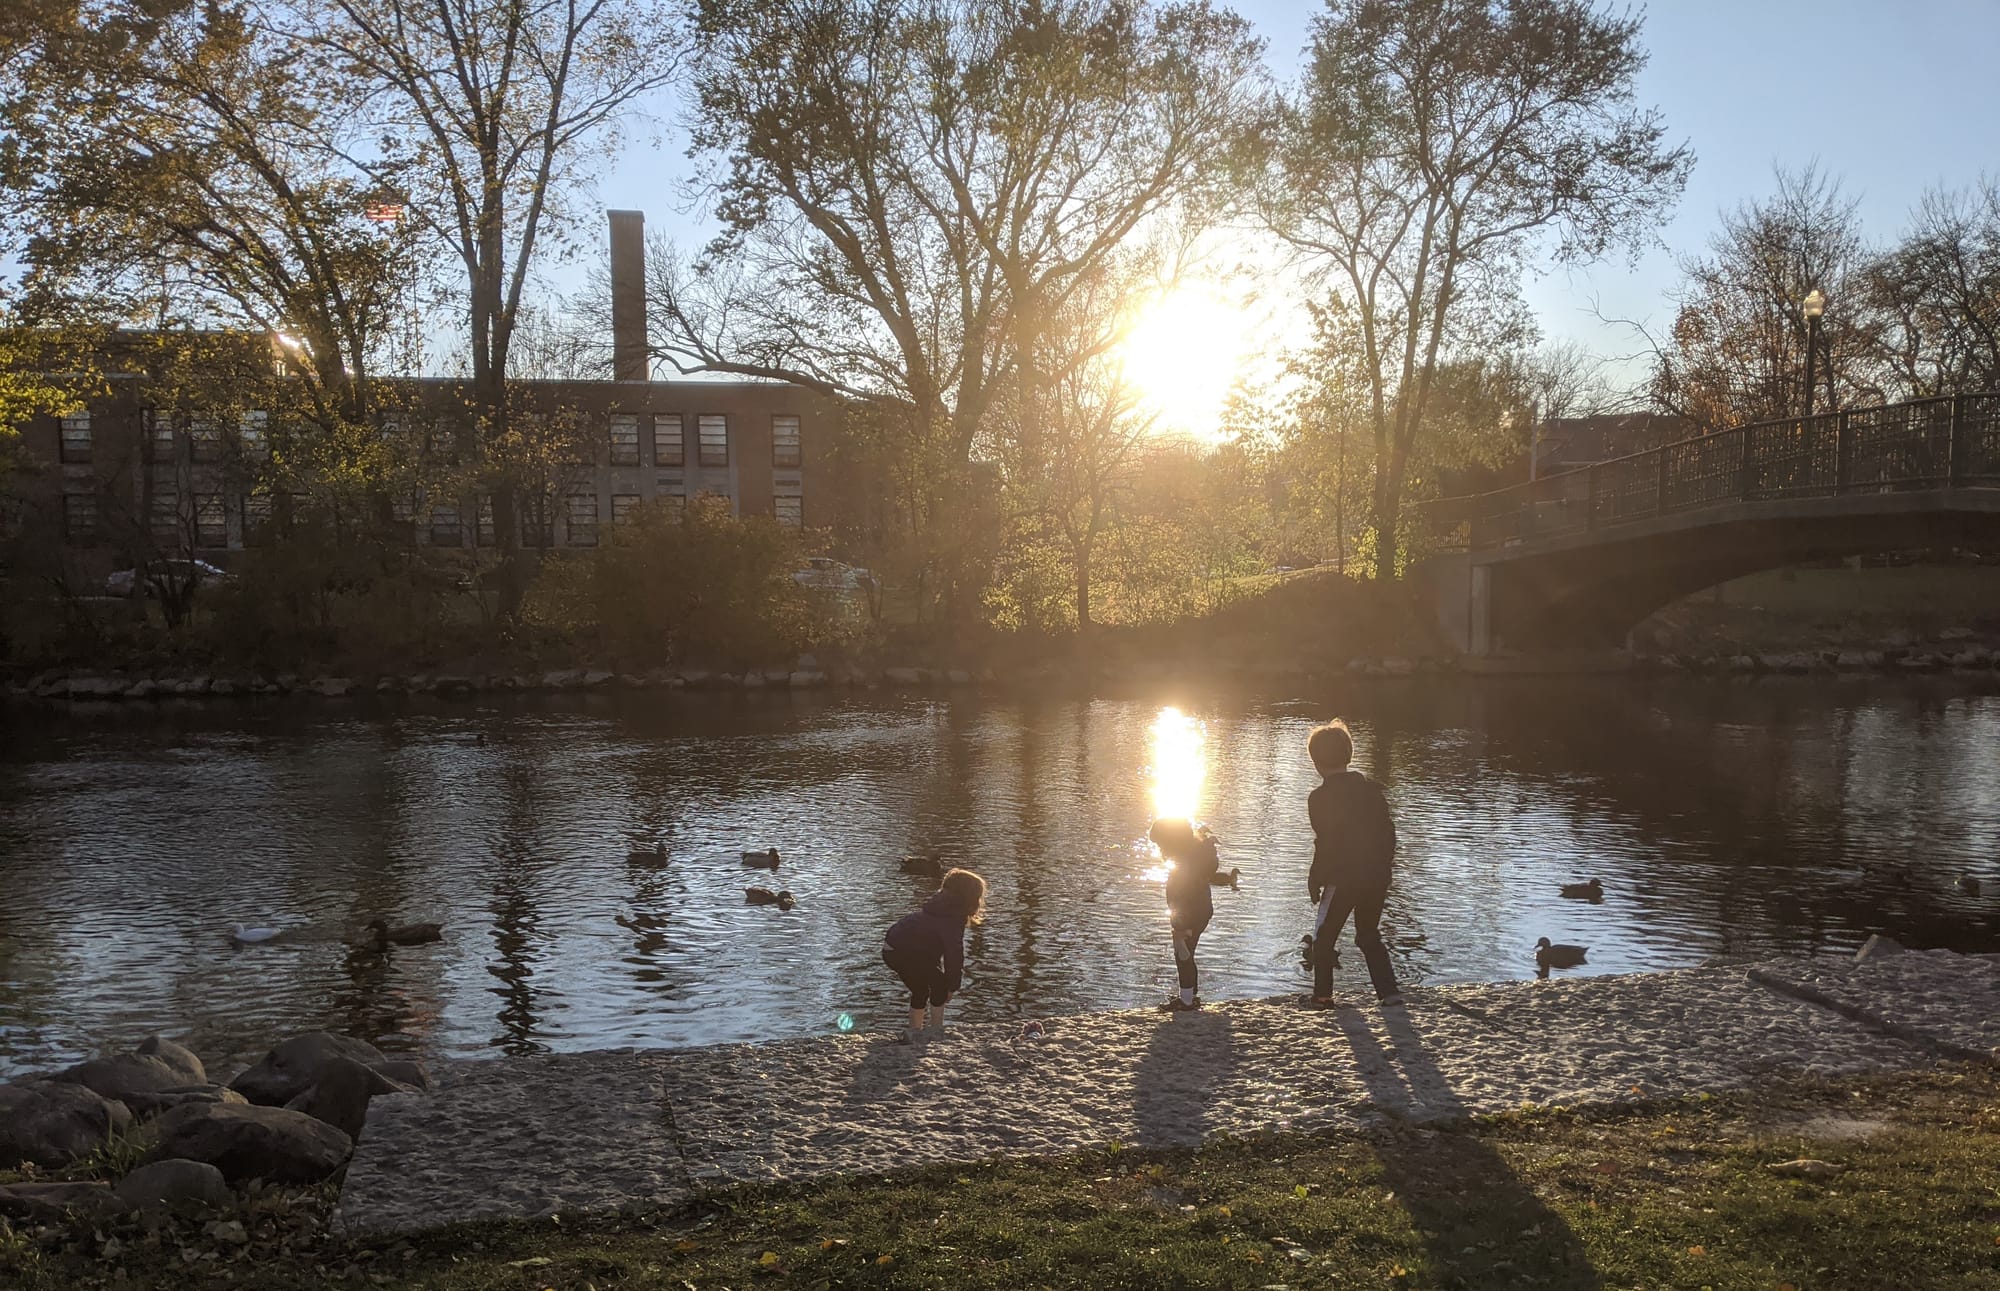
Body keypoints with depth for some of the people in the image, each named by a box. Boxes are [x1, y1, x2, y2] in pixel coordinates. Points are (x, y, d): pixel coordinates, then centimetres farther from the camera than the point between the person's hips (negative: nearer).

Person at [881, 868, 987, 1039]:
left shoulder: (938, 906, 15)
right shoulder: (954, 917, -13)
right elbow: (954, 953, -13)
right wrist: (953, 986, -4)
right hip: (905, 954, -9)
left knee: (920, 990, 22)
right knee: (940, 985, 5)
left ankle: (915, 1032, 26)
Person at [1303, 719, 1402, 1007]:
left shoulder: (1320, 797, -13)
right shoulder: (1371, 788, 4)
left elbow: (1325, 844, -14)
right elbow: (1389, 832, 8)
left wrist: (1314, 882, -3)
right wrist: (1383, 870, 18)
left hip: (1342, 879, -5)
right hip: (1377, 877, 5)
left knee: (1324, 937, 12)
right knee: (1370, 935, 19)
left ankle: (1322, 994, 13)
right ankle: (1389, 991, 11)